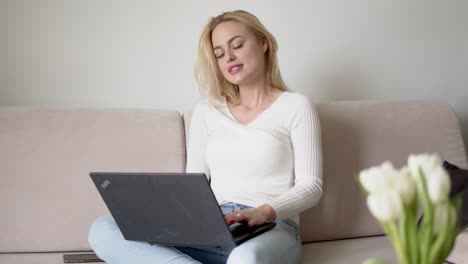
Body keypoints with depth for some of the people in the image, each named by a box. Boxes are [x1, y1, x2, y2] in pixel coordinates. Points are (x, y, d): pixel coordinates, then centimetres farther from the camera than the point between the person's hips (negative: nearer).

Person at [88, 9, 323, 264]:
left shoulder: (295, 106, 6)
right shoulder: (206, 111, 19)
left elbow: (310, 186, -1)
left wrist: (264, 213, -20)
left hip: (271, 230, -5)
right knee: (103, 229, -21)